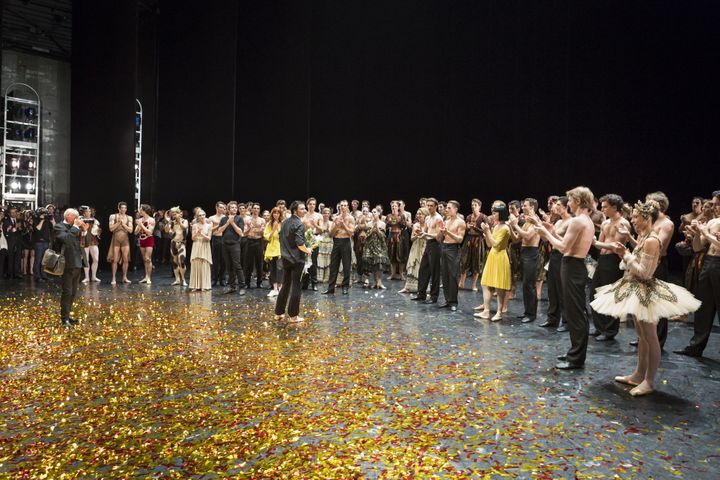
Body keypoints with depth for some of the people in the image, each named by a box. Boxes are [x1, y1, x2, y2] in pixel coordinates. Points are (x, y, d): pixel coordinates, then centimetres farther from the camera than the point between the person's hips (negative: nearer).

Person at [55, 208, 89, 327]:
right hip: (68, 264, -8)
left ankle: (67, 315, 25)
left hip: (77, 264, 8)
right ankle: (64, 318, 5)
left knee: (73, 293, 14)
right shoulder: (59, 226, -7)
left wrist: (84, 230, 2)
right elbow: (66, 239, -26)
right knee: (67, 292, -4)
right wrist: (75, 227, -19)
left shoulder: (75, 228, 15)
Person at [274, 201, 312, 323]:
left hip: (286, 258, 8)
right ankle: (293, 316, 6)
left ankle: (279, 313, 20)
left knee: (285, 285, 16)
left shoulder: (285, 222, 10)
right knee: (296, 287, 1)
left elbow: (282, 239, 17)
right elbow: (299, 244, -22)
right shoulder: (299, 224, -15)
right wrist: (307, 250, -5)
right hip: (296, 259, -8)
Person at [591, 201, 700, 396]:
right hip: (636, 290, 10)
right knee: (642, 336, 17)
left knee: (650, 337, 0)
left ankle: (649, 382, 10)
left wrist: (626, 255, -14)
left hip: (645, 292, -10)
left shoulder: (651, 240, -20)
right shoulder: (642, 237, 9)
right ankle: (638, 375, 28)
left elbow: (644, 272, -22)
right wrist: (625, 254, 1)